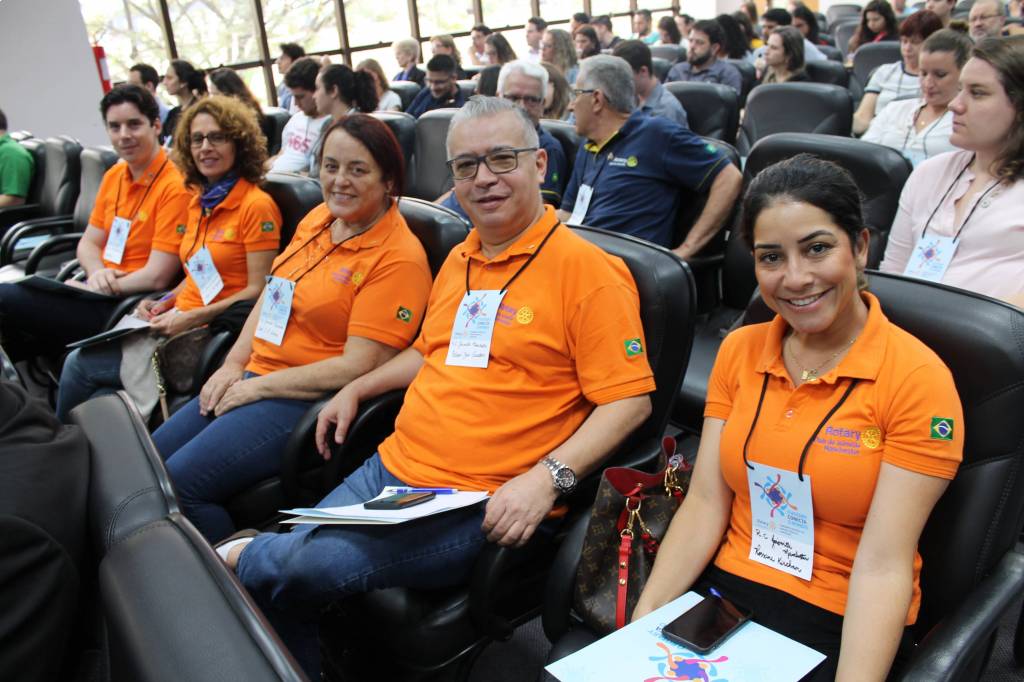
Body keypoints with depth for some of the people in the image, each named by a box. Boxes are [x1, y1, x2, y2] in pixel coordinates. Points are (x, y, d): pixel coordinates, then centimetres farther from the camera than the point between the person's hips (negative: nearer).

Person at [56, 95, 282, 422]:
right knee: (77, 361, -8)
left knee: (79, 366, -6)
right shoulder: (199, 201, 13)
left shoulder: (256, 205, -13)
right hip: (178, 322, 7)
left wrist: (192, 318, -19)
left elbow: (257, 290, -15)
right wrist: (164, 304, 5)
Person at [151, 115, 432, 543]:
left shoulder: (398, 258, -17)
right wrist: (234, 365, 5)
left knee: (177, 484, -17)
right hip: (253, 378, 9)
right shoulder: (318, 219, 9)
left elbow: (359, 367, -20)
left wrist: (260, 386, -14)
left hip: (308, 400, -8)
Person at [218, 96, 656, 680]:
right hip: (391, 471, 7)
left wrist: (546, 478, -25)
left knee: (306, 567, -21)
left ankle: (241, 554, 10)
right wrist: (357, 390, 19)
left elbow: (630, 400, -14)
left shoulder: (587, 270, -11)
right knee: (284, 584, -5)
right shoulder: (459, 259, 14)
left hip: (483, 507, -7)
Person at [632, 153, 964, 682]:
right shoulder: (738, 351, 3)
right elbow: (705, 504, -2)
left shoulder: (917, 379, -12)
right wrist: (643, 619, -12)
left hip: (837, 624, -3)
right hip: (722, 589, 4)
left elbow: (883, 566, -16)